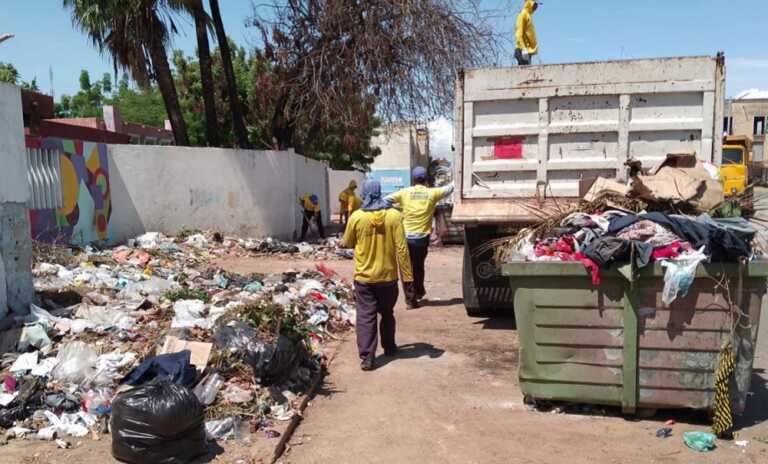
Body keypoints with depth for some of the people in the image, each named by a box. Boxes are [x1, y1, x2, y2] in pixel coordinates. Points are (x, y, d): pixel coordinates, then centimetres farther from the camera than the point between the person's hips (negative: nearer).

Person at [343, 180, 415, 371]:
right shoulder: (394, 216, -9)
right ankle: (389, 347, 35)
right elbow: (402, 249, -11)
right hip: (388, 276, 1)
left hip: (364, 277, -1)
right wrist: (407, 277, -6)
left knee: (365, 316, 3)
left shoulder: (356, 217, -9)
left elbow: (347, 243, 6)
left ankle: (366, 357, -3)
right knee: (387, 313, 20)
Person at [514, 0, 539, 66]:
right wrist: (523, 48, -23)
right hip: (523, 50, -9)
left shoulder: (528, 15, 21)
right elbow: (519, 33, -15)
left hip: (528, 50, 9)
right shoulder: (523, 14, -6)